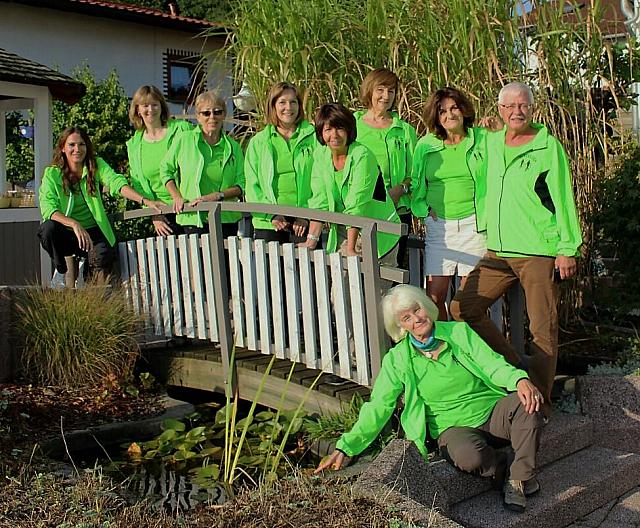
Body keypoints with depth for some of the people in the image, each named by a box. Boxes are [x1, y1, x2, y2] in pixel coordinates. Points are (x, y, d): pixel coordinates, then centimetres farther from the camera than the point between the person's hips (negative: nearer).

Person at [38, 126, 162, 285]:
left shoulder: (97, 165, -2)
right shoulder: (52, 174, -6)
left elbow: (116, 182, -20)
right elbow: (48, 208, -19)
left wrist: (144, 200, -39)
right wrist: (74, 224, -37)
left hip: (92, 231, 0)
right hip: (65, 233, 1)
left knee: (103, 255, -31)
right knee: (48, 227, -32)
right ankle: (60, 271, -3)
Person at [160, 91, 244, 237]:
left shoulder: (233, 147, 8)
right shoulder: (184, 140, 4)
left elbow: (242, 185, 4)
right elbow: (165, 169, 14)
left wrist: (217, 195, -11)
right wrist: (177, 197, 2)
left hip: (226, 219, 2)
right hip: (193, 220, -2)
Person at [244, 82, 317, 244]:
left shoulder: (314, 137, 8)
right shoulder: (258, 142, 13)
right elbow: (252, 185, 8)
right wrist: (271, 214, -8)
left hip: (304, 224, -1)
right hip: (268, 224, 1)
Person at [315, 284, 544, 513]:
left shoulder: (459, 332, 1)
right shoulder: (397, 360, -3)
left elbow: (493, 364, -7)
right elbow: (378, 407, -5)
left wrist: (520, 379, -30)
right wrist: (345, 447, -15)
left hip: (494, 413, 2)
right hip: (454, 428, -2)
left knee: (526, 403, -28)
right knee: (469, 456, -37)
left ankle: (520, 477, -13)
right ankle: (506, 468, -4)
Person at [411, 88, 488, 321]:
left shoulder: (483, 139, 2)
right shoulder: (425, 145, 8)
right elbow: (416, 184, 17)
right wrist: (425, 209, 5)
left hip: (473, 224, -2)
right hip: (439, 225, 2)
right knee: (434, 295, 0)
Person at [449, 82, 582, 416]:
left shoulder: (548, 147, -4)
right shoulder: (491, 142, 11)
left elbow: (563, 200, -5)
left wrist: (568, 249, -9)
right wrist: (486, 233, 20)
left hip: (539, 252, -6)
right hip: (497, 252, 6)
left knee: (543, 329, -4)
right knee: (462, 309, 2)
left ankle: (540, 404, 9)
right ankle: (515, 366, 16)